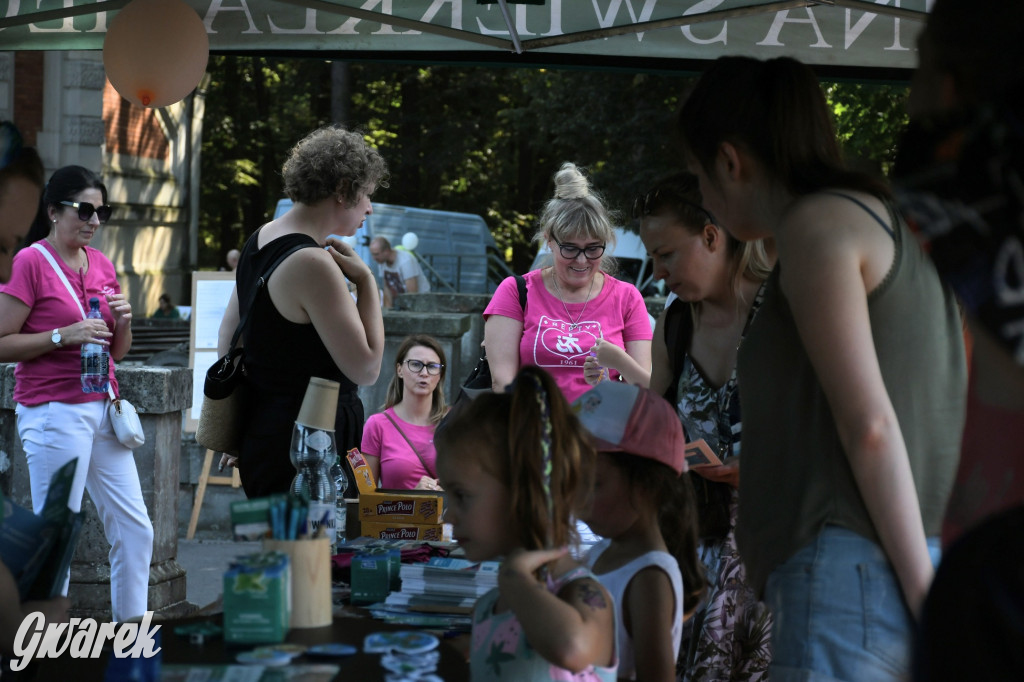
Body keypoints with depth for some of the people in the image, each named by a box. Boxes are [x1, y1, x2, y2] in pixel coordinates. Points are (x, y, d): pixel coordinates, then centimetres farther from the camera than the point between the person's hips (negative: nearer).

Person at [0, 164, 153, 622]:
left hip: (102, 409, 8)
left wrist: (122, 322, 0)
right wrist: (63, 336, -19)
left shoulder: (102, 264, 13)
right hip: (54, 413, -7)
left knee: (135, 530, 8)